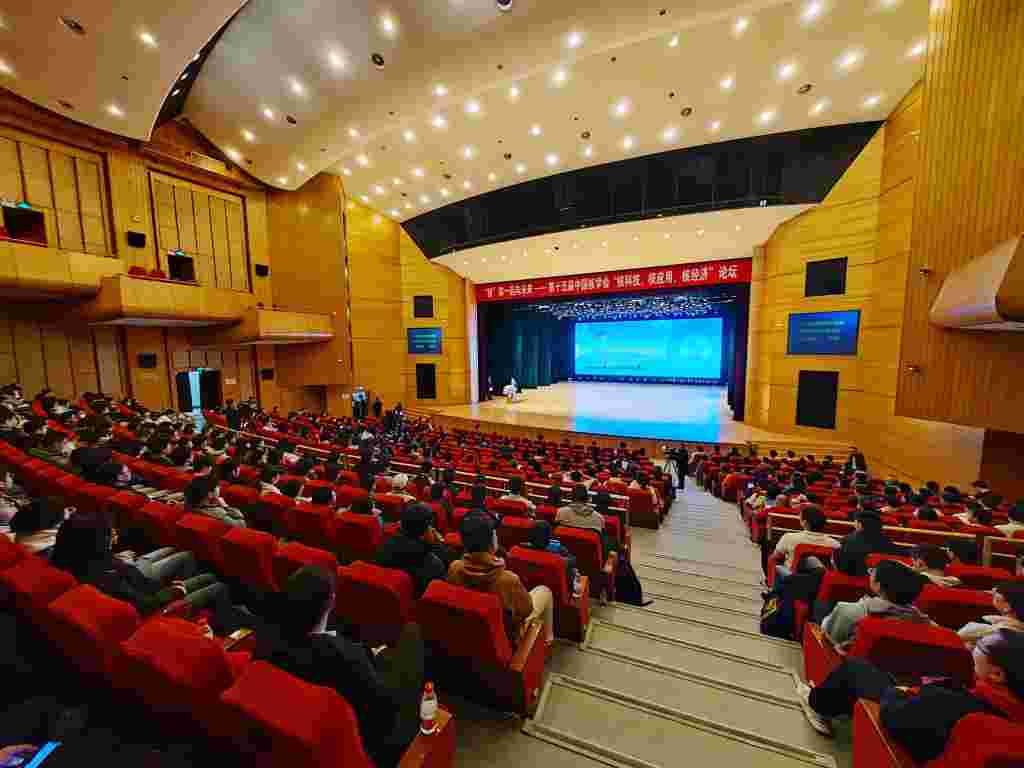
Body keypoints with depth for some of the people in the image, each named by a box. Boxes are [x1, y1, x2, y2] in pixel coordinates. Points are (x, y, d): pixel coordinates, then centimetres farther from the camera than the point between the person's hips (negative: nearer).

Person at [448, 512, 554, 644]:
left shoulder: (454, 568, -27)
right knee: (544, 591, 18)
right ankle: (547, 636, 41)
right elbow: (526, 611, -19)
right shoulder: (508, 579, -39)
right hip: (507, 634, -4)